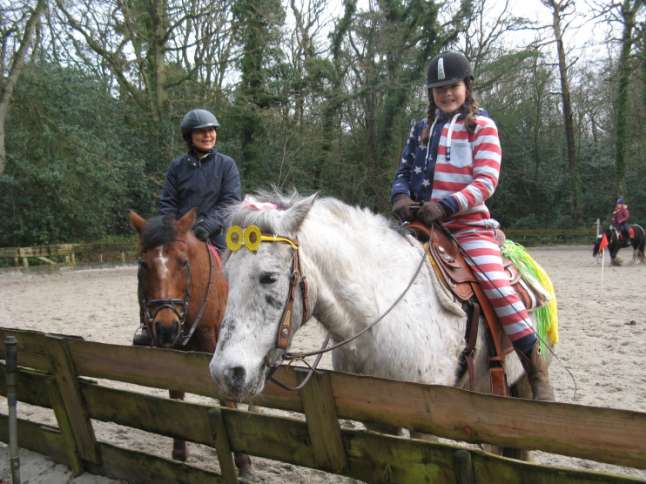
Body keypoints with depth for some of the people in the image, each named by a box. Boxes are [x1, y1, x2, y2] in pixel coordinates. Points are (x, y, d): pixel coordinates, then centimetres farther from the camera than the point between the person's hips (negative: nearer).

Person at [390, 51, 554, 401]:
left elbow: (486, 181, -9)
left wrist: (445, 206, -23)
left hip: (469, 224, -5)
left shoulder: (482, 127, 1)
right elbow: (404, 171, 16)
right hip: (422, 223, 5)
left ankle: (536, 369, -15)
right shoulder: (421, 130, 15)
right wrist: (401, 196, -9)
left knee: (496, 284, -24)